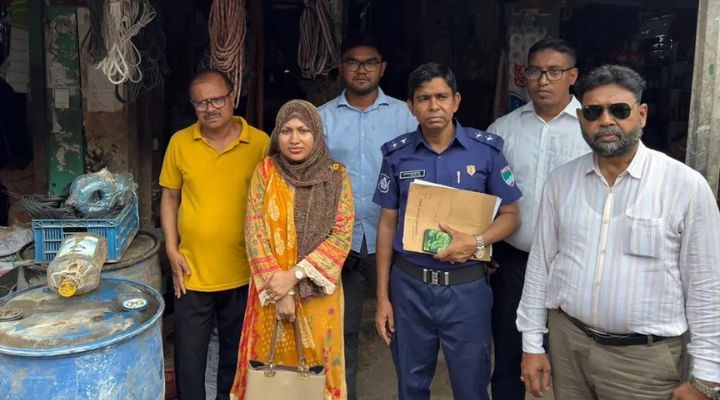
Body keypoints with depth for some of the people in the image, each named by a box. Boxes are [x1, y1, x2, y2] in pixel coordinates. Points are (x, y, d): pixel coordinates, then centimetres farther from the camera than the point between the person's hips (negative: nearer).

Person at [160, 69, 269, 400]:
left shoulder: (260, 143, -7)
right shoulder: (179, 142, -2)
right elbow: (169, 198, 6)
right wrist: (172, 250, -1)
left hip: (243, 273, 0)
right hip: (192, 272, 1)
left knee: (236, 356, 19)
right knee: (189, 358, 12)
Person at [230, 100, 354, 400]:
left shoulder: (336, 176, -4)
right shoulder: (265, 172, -2)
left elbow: (342, 236, -8)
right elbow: (254, 232, -6)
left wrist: (295, 275, -17)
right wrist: (279, 290, -13)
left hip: (316, 290, 0)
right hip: (271, 289, 1)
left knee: (315, 361, 12)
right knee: (272, 364, 12)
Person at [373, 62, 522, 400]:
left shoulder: (486, 149, -5)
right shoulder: (397, 154, -1)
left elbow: (510, 215, 1)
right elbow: (387, 225, 4)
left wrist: (476, 242, -20)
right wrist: (382, 296, 2)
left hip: (467, 287, -1)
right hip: (409, 285, 2)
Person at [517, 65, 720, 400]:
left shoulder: (686, 186, -11)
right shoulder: (561, 181, 0)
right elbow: (540, 265, 4)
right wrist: (532, 345, 5)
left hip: (644, 358, -3)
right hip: (566, 343, 3)